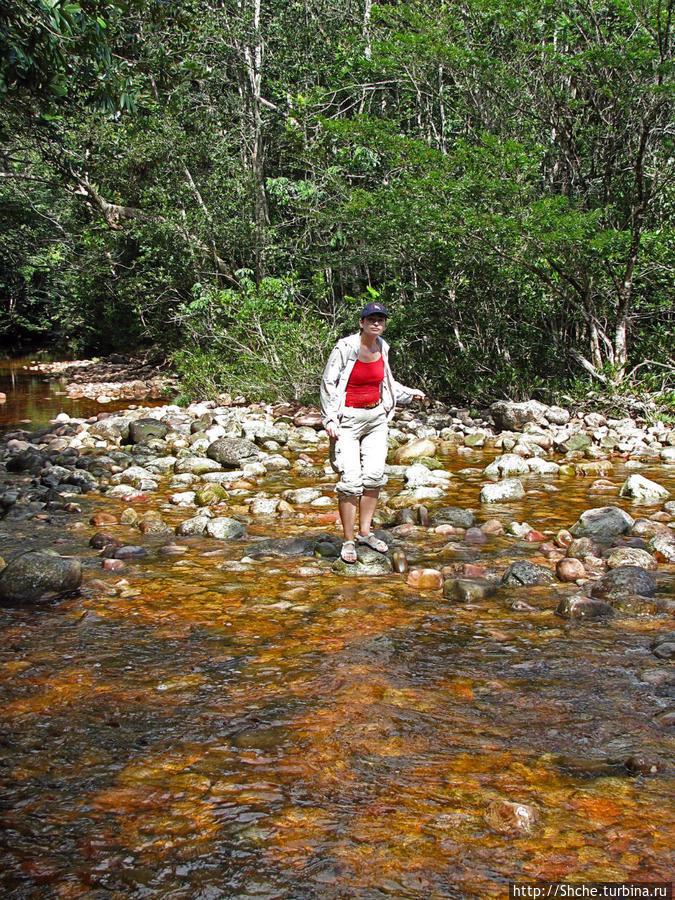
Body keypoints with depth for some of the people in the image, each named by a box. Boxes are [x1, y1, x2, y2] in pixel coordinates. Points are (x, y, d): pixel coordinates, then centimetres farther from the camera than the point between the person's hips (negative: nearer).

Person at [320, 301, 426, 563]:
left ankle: (365, 531, 16)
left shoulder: (383, 348, 6)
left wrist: (409, 393, 19)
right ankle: (349, 541, 1)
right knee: (350, 479, -9)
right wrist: (329, 419, -16)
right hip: (348, 418, -6)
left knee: (374, 473, 1)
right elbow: (328, 383, -10)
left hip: (376, 416, 6)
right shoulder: (345, 347, -13)